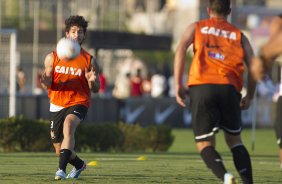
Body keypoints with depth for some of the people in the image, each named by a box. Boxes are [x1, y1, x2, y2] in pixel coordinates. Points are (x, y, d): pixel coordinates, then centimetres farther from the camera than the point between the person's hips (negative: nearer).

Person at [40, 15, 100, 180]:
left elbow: (96, 89, 1)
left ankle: (62, 169, -43)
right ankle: (80, 164, 43)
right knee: (60, 151, 8)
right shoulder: (53, 57, 3)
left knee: (68, 124, -37)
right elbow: (49, 84, 3)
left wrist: (92, 81, -22)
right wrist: (46, 82, -22)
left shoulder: (89, 60, -1)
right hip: (57, 105, 3)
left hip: (79, 103, -3)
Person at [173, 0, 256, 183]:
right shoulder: (239, 35, 20)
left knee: (204, 144, 3)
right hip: (229, 88, 1)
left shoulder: (197, 27, 19)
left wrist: (178, 84, -1)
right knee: (234, 140, 18)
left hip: (201, 87, -1)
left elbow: (181, 49, 1)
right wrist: (249, 96, 19)